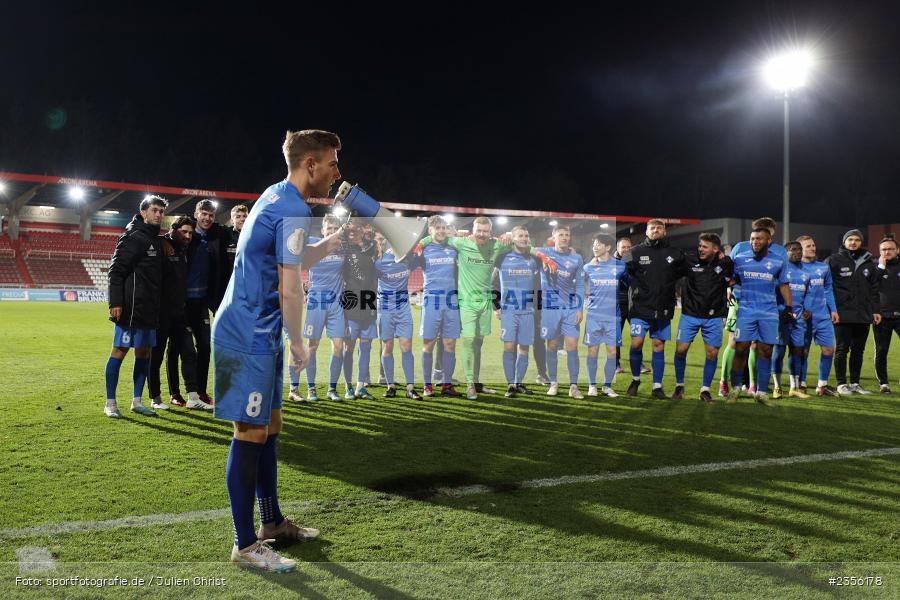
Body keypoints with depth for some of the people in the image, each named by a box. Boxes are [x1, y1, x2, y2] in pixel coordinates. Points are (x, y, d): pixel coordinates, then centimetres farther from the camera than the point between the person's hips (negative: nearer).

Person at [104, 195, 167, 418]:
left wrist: (156, 305, 16)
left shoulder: (156, 240, 15)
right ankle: (110, 403, 5)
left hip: (149, 309, 8)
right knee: (119, 351, -2)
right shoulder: (133, 237, -8)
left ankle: (137, 401, 18)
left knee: (144, 352, 10)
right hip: (130, 308, -8)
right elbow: (116, 270, -13)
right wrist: (115, 303, -19)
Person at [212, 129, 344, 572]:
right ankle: (245, 545, 3)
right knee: (251, 434, -5)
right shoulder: (294, 210, -17)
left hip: (256, 334, 10)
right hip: (250, 336, -10)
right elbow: (289, 288, -19)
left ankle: (272, 523, 28)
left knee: (268, 427, 16)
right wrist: (297, 343, -9)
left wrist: (337, 239, 20)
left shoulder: (276, 197, 14)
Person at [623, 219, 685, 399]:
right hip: (640, 308, -2)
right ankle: (635, 379, 16)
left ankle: (657, 386, 14)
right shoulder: (636, 252, -1)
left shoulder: (675, 254, 5)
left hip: (663, 310, 2)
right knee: (636, 343, -7)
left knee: (659, 346, 6)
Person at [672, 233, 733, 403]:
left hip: (713, 317, 1)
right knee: (681, 349, -4)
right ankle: (679, 386, 16)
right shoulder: (689, 260, -5)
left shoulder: (725, 263, -3)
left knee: (712, 353, 1)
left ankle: (705, 390, 16)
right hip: (690, 314, -1)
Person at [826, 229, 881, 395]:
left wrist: (875, 310, 11)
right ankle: (841, 383, 8)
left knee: (858, 350, 9)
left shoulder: (869, 263, 12)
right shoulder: (833, 260, -2)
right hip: (843, 314, -4)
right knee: (842, 349, 1)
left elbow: (874, 288, 16)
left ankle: (855, 383, 18)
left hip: (864, 315, 4)